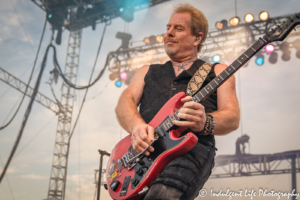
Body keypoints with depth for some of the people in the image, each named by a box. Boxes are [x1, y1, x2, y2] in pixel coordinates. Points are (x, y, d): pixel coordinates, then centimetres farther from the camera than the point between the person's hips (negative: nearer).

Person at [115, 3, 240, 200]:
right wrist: (136, 126, -11)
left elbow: (233, 118, 7)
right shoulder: (148, 71, 31)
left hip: (192, 147, -3)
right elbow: (124, 102, 14)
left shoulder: (217, 71, 21)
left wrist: (205, 123, -17)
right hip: (143, 150, 4)